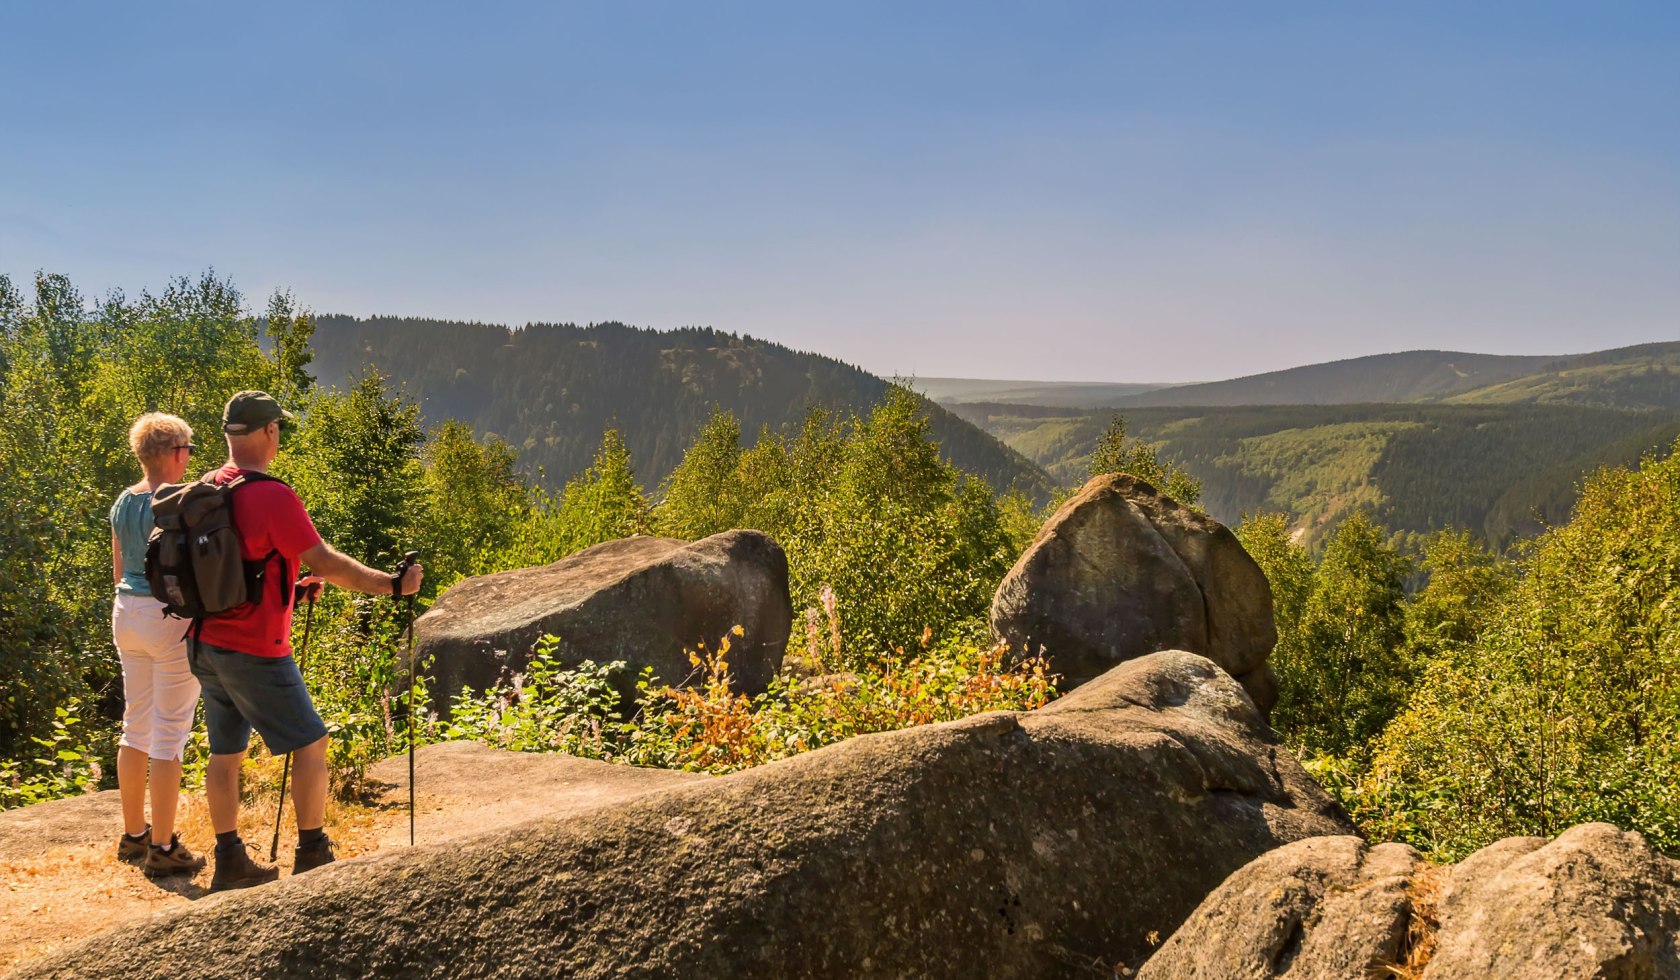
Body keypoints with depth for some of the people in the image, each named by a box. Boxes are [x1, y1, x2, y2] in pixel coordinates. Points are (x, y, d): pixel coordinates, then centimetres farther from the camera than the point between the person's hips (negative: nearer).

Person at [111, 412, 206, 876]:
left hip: (127, 613, 8)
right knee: (170, 734, -1)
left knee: (135, 725, 16)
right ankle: (163, 848, 4)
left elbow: (118, 569, 15)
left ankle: (133, 835, 27)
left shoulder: (123, 502, 8)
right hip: (171, 618, -8)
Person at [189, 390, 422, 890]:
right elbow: (325, 561, -20)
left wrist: (291, 586, 24)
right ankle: (313, 856, 10)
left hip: (205, 642, 8)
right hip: (254, 652, -8)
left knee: (226, 751, 15)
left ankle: (229, 861, 22)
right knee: (310, 743, 4)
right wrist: (392, 585, -13)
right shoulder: (272, 496, -19)